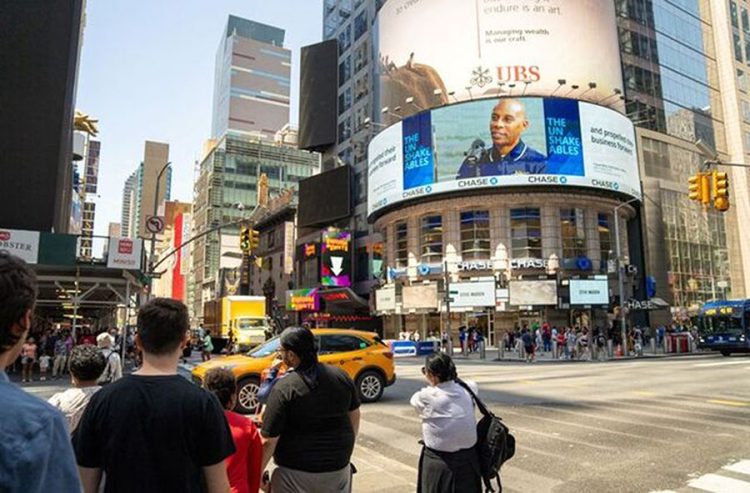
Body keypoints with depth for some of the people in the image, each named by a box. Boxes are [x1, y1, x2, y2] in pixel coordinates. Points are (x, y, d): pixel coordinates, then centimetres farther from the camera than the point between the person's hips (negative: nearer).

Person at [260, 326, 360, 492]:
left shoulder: (284, 388, -18)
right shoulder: (340, 376, -4)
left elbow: (268, 440, -16)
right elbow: (355, 415, 8)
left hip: (297, 474, -4)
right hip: (339, 469, 4)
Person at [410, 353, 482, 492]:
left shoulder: (426, 397, -17)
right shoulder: (467, 389, -4)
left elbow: (414, 400, 6)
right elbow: (473, 385, 20)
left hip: (439, 464, -5)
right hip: (468, 460, 5)